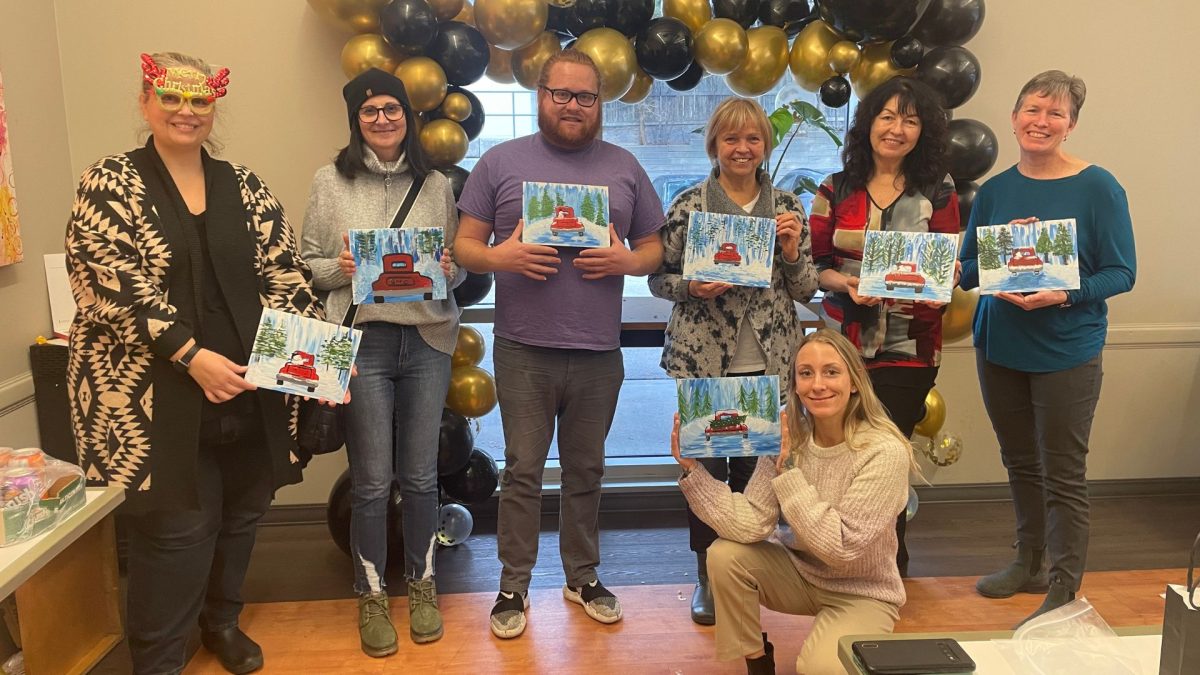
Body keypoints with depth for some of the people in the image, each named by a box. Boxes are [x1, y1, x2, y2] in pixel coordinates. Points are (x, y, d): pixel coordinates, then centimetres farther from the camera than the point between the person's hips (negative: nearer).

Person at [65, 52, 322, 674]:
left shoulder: (245, 187, 9)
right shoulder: (109, 184, -3)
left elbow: (283, 272, 6)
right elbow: (114, 286, -13)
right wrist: (192, 356, -21)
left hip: (251, 387, 5)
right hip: (158, 393, -4)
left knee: (241, 513, 14)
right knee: (180, 525, -2)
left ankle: (222, 619, 38)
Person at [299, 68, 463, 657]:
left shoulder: (435, 184, 8)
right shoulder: (331, 182, 2)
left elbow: (459, 264, 13)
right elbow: (307, 264, 4)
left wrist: (447, 271, -9)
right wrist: (339, 268, -15)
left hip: (427, 339, 2)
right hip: (362, 340, -2)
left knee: (420, 475, 10)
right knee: (371, 480, 4)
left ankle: (422, 585, 29)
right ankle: (371, 595, 23)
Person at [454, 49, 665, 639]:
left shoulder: (624, 167, 9)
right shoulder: (501, 162, 3)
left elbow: (653, 249, 12)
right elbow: (465, 245, 3)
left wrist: (627, 261, -10)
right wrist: (500, 257, -18)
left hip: (598, 351, 2)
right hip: (523, 350, -2)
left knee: (586, 470, 14)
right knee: (523, 470, 6)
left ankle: (583, 576, 29)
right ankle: (513, 585, 20)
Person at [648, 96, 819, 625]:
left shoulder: (787, 207, 7)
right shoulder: (688, 205, -1)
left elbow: (805, 289, 8)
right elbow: (658, 279, 2)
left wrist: (791, 251, -10)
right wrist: (692, 287, -17)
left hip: (768, 361, 2)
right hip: (703, 359, -2)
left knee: (755, 468, 9)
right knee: (706, 465, 4)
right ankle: (707, 576, 22)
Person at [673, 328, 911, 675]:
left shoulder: (885, 452, -25)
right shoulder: (785, 438, -11)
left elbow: (840, 547, -29)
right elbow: (750, 524, -19)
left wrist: (788, 471, -31)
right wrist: (693, 469, -27)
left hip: (861, 593, -4)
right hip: (800, 572, 5)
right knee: (726, 556, -19)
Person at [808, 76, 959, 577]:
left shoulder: (937, 193, 4)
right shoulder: (836, 191, 5)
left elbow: (948, 267, 7)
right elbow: (814, 265, 3)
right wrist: (846, 284, -16)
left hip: (909, 349, -1)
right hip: (844, 343, 1)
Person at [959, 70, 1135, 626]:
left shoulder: (1098, 187, -8)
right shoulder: (994, 190, 5)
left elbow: (1121, 272, -9)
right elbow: (967, 271, 6)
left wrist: (1064, 294, -26)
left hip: (1067, 351, -4)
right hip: (998, 346, 5)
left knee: (1063, 475, 2)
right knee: (1020, 463, 17)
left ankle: (1064, 590, 15)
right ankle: (1029, 563, 34)